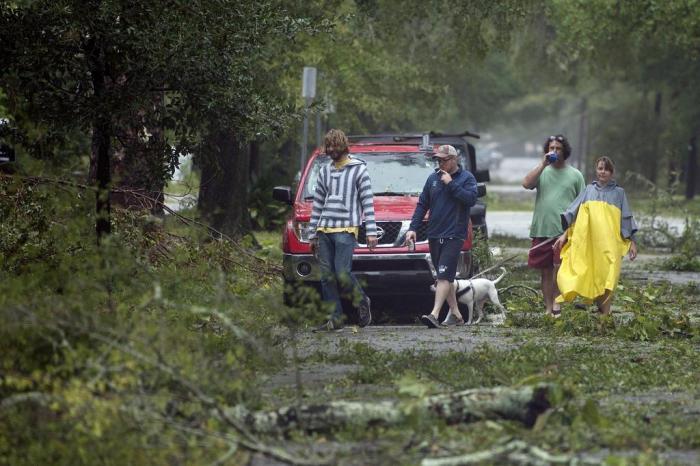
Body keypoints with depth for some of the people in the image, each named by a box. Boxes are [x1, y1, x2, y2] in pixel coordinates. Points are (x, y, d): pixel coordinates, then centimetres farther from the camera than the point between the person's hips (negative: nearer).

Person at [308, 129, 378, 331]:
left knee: (342, 272, -17)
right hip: (324, 230, 6)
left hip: (346, 230, -6)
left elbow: (367, 202, -2)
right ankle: (335, 318, 3)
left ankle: (362, 302, 7)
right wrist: (312, 234, 18)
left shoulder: (358, 170, 3)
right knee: (327, 276, 0)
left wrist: (371, 232, -9)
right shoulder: (325, 172, 19)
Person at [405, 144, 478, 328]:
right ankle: (455, 314, 20)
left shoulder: (466, 178, 0)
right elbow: (422, 204, 15)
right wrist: (413, 227, 6)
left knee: (444, 276, -15)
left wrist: (451, 184, -15)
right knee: (446, 277, 10)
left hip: (454, 236, -6)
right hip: (434, 235, 6)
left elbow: (471, 199, -16)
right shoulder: (433, 178, 13)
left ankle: (435, 314, -24)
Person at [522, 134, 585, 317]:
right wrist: (543, 164, -9)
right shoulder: (542, 172, 11)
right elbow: (526, 184, -8)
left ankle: (557, 303, -8)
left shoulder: (575, 175, 8)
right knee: (545, 271, 7)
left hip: (565, 231, -2)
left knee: (560, 266, -18)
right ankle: (548, 308, 14)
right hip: (541, 230, 2)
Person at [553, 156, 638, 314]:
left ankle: (605, 313, -8)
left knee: (605, 277, -9)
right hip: (587, 241, 2)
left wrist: (632, 242, 7)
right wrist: (564, 235, 4)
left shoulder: (618, 193, 11)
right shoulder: (589, 190, 13)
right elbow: (571, 214, 12)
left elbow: (626, 219, 11)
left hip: (609, 243, -2)